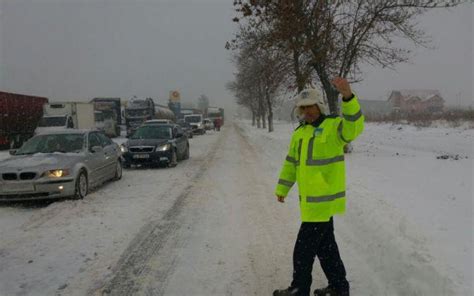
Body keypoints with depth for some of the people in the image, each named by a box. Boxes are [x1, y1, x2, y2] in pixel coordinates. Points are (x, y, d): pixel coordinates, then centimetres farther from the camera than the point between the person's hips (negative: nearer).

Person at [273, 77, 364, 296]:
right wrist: (281, 189, 20)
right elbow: (291, 163, 19)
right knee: (325, 245, 18)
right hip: (310, 201, 8)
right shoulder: (299, 132, 12)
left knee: (304, 249, 1)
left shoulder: (333, 126, -11)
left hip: (324, 200, -8)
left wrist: (348, 96, -48)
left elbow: (354, 127, -34)